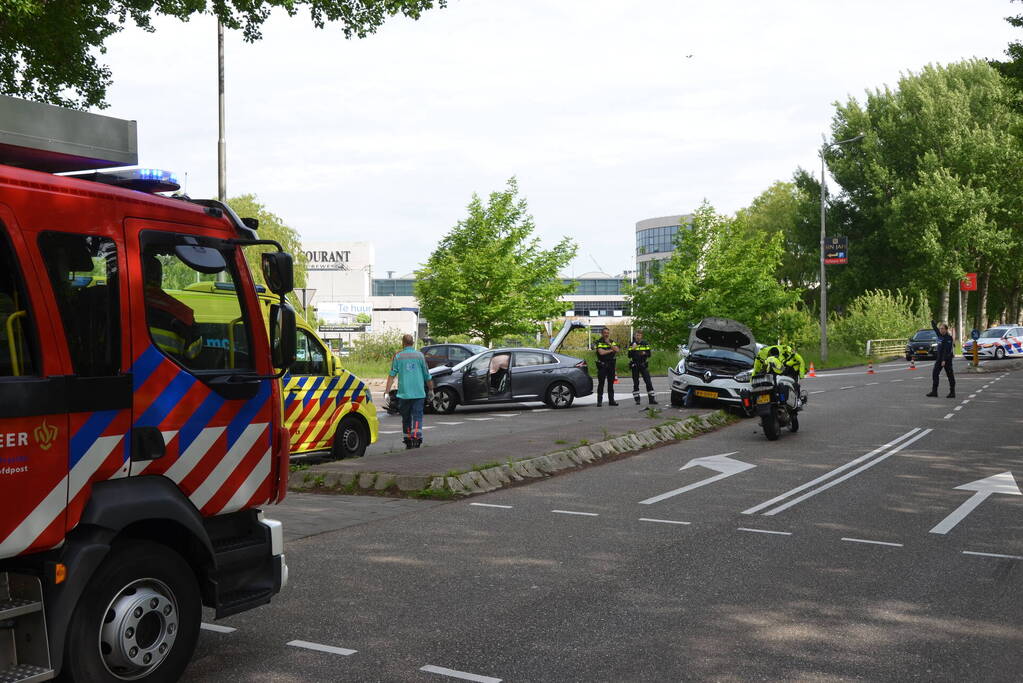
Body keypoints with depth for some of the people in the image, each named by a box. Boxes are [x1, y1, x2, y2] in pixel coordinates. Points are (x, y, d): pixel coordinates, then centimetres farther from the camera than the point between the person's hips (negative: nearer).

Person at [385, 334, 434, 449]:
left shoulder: (398, 356, 2)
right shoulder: (419, 355, 3)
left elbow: (392, 374, -3)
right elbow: (427, 376, 7)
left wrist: (387, 390, -3)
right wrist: (431, 389, 18)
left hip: (404, 393, 1)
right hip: (419, 393, 0)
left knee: (406, 418, 12)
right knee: (417, 416, -2)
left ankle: (408, 441, 16)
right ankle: (416, 438, -20)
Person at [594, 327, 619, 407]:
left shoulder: (612, 342, 13)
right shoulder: (599, 342, -3)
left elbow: (617, 349, -3)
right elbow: (601, 352, -18)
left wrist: (609, 343, -9)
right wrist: (611, 350, -7)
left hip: (611, 365, 5)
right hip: (602, 365, -5)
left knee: (611, 383, 8)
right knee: (601, 383, -5)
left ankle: (611, 400, 13)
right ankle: (599, 401, -3)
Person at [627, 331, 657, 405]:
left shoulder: (645, 344, 8)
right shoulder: (632, 345, 4)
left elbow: (649, 354, 7)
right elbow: (629, 356, -3)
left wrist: (645, 353, -14)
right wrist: (633, 349, -17)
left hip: (643, 365, 1)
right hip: (635, 365, -1)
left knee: (648, 382, -6)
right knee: (635, 383, 2)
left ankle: (651, 399, -5)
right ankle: (637, 399, 8)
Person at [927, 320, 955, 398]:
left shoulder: (948, 338, -14)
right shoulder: (940, 335, 7)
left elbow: (947, 350, -21)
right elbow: (935, 328, 23)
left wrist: (944, 360, -25)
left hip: (947, 359, -8)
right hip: (939, 358, 8)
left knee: (950, 375, -1)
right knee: (935, 374, 4)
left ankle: (952, 392, 4)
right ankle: (934, 391, 7)